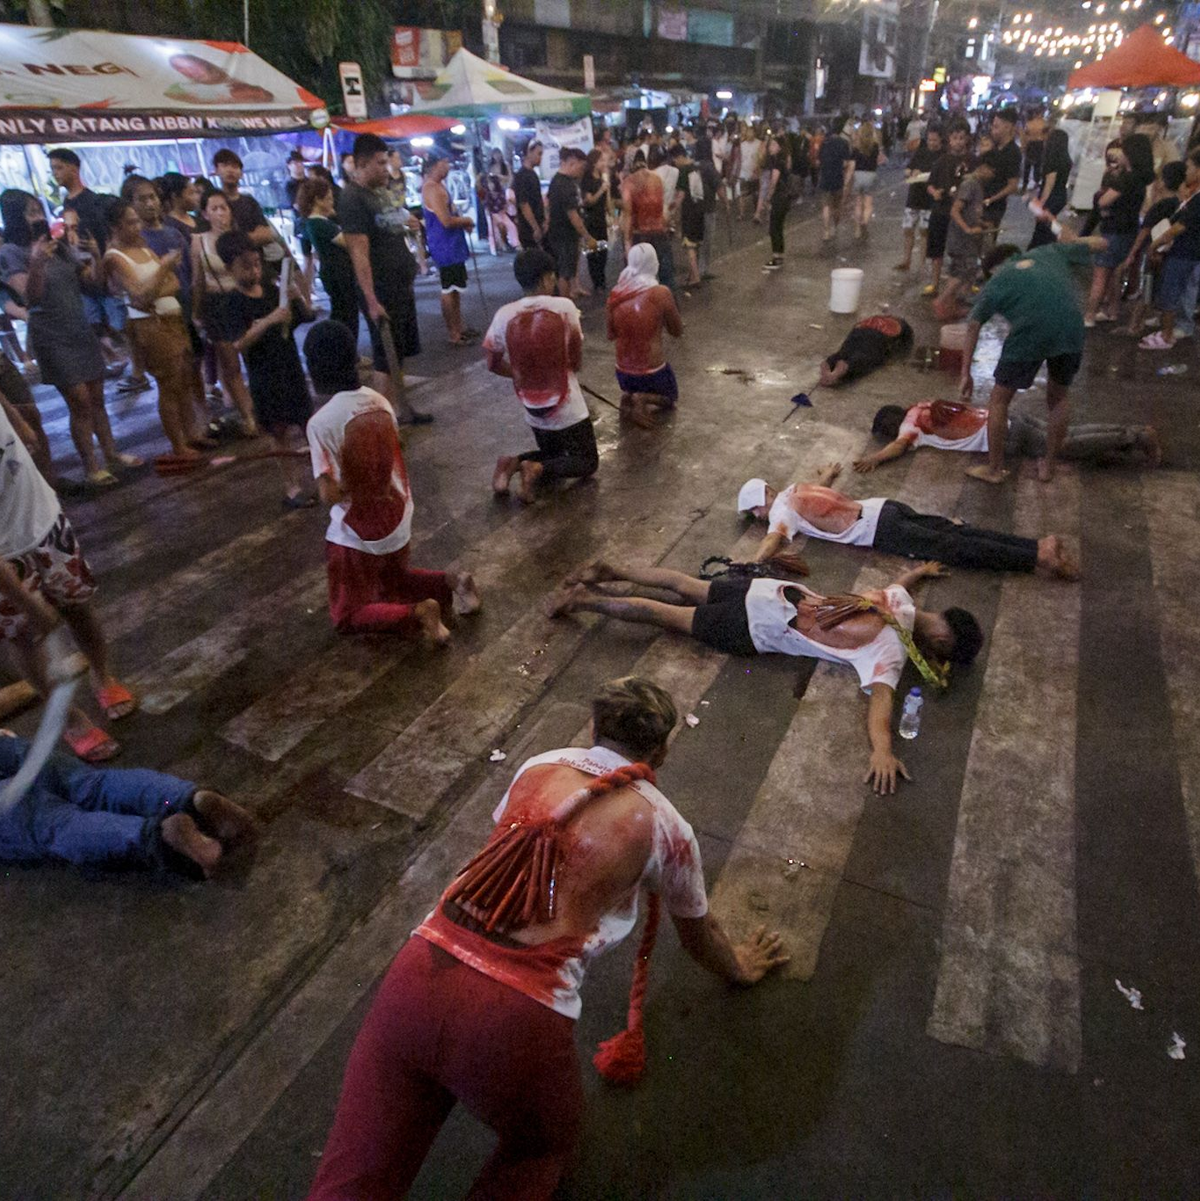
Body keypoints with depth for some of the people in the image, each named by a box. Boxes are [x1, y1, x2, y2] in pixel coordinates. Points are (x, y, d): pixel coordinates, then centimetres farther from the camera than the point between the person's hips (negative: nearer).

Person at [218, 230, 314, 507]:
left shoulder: (272, 291, 4)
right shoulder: (234, 302, -11)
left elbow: (307, 318, 9)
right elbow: (239, 344, -23)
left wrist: (298, 299, -13)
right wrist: (269, 320, -34)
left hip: (291, 368, 5)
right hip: (264, 377, -4)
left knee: (310, 423, 11)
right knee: (279, 432, 3)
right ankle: (292, 486, 11)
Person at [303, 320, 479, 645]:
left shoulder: (320, 422, -22)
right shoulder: (379, 401, -4)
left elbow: (329, 494, -24)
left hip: (358, 532, -6)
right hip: (398, 518, 6)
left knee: (347, 616, 12)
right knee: (394, 581, 33)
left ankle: (416, 614, -12)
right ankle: (451, 582, 8)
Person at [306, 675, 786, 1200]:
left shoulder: (540, 765, 13)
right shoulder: (664, 826, 6)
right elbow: (699, 936, 25)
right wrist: (739, 968, 47)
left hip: (416, 973, 3)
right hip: (517, 1020, -2)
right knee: (543, 1153, 29)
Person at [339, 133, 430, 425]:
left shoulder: (382, 190, 12)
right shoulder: (352, 199, -15)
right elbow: (359, 252, -21)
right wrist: (372, 300, -25)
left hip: (402, 284, 9)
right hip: (381, 291, -9)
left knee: (402, 351, 15)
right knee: (386, 357, -2)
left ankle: (402, 408, 27)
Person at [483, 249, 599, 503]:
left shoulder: (504, 315, -8)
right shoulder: (564, 307, -15)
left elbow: (494, 365, 3)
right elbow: (577, 361, -7)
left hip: (533, 411, 5)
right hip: (567, 409, -4)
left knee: (552, 454, 28)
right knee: (587, 462, 15)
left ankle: (514, 463, -1)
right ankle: (538, 469, -12)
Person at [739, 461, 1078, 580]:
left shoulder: (781, 510, -7)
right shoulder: (794, 489, 18)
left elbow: (772, 542, -28)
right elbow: (823, 481, 40)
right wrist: (828, 472, 60)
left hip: (880, 531, -8)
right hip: (885, 509, 8)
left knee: (953, 550, -10)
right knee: (957, 533, 2)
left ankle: (1038, 557, -13)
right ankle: (1040, 544, -1)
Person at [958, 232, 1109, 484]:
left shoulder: (996, 281, 20)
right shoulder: (1051, 252, 27)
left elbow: (973, 326, 9)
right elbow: (1099, 243, 37)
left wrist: (966, 374, 9)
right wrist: (1072, 240, 58)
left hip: (1030, 335, -3)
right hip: (1071, 331, 4)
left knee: (999, 400, 16)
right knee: (1059, 397, 25)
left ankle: (994, 469, 22)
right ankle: (1048, 466, 31)